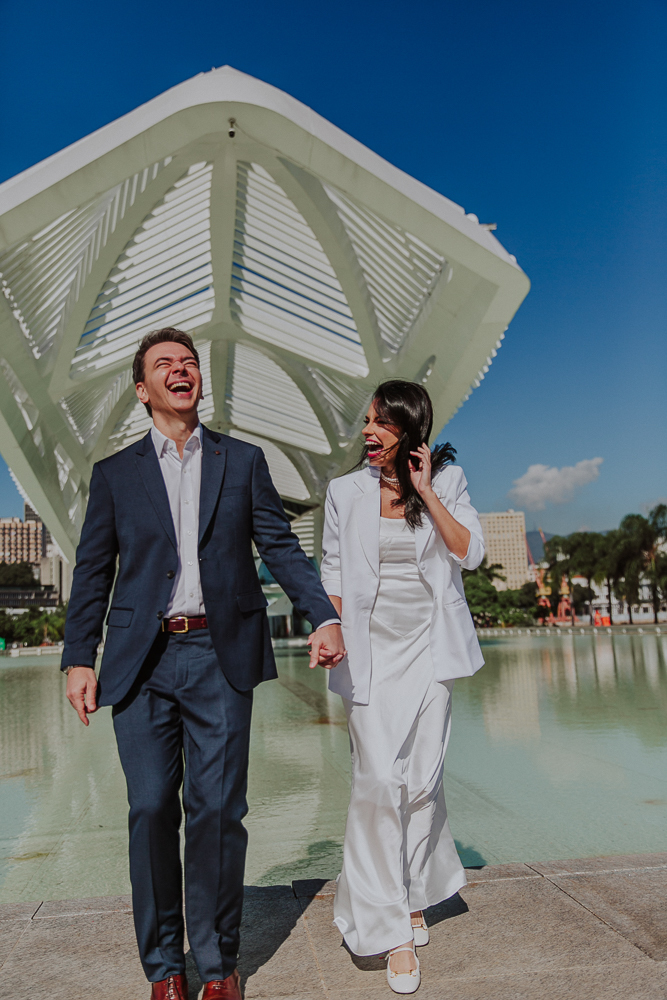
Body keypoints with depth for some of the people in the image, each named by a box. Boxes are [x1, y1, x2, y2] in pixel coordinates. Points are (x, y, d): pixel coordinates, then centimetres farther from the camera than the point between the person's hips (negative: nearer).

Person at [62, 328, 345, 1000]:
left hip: (220, 656, 0)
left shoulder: (244, 461, 11)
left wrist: (324, 616, -7)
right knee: (151, 811, 4)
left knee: (218, 811, 2)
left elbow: (280, 548, 6)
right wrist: (78, 658, 3)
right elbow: (93, 572, 10)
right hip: (141, 661, 1)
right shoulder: (114, 473, 11)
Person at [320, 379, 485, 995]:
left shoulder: (447, 482, 3)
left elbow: (470, 554, -8)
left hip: (429, 647, 1)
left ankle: (413, 896, 29)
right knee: (378, 780, -6)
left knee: (423, 780, 6)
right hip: (371, 650, 0)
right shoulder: (346, 492, 4)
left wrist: (426, 491, -11)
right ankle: (391, 928, 6)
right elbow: (333, 574, 7)